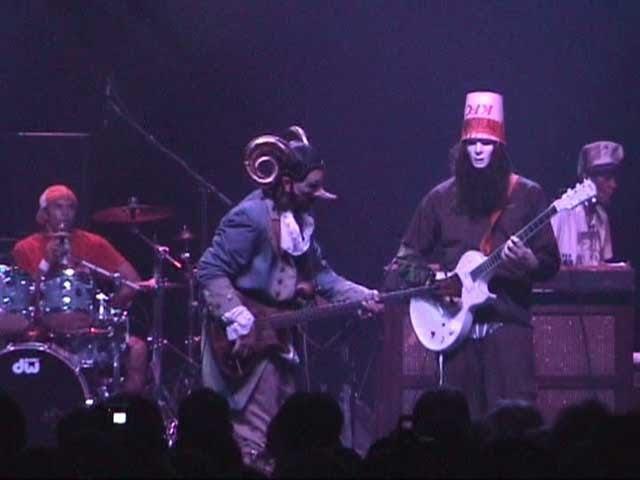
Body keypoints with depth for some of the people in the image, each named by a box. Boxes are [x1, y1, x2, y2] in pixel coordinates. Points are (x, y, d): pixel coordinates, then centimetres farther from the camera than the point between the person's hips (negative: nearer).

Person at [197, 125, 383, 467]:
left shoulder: (300, 221, 10)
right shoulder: (251, 217, -19)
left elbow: (320, 273, 17)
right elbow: (211, 272, -21)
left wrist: (362, 298, 4)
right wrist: (240, 323, -25)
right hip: (247, 348, -10)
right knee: (253, 445, -12)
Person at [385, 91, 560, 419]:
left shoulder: (527, 195, 4)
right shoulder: (441, 198, 11)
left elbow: (550, 263, 2)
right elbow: (409, 256, 15)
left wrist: (528, 261, -19)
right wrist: (433, 279, -5)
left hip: (508, 319, -2)